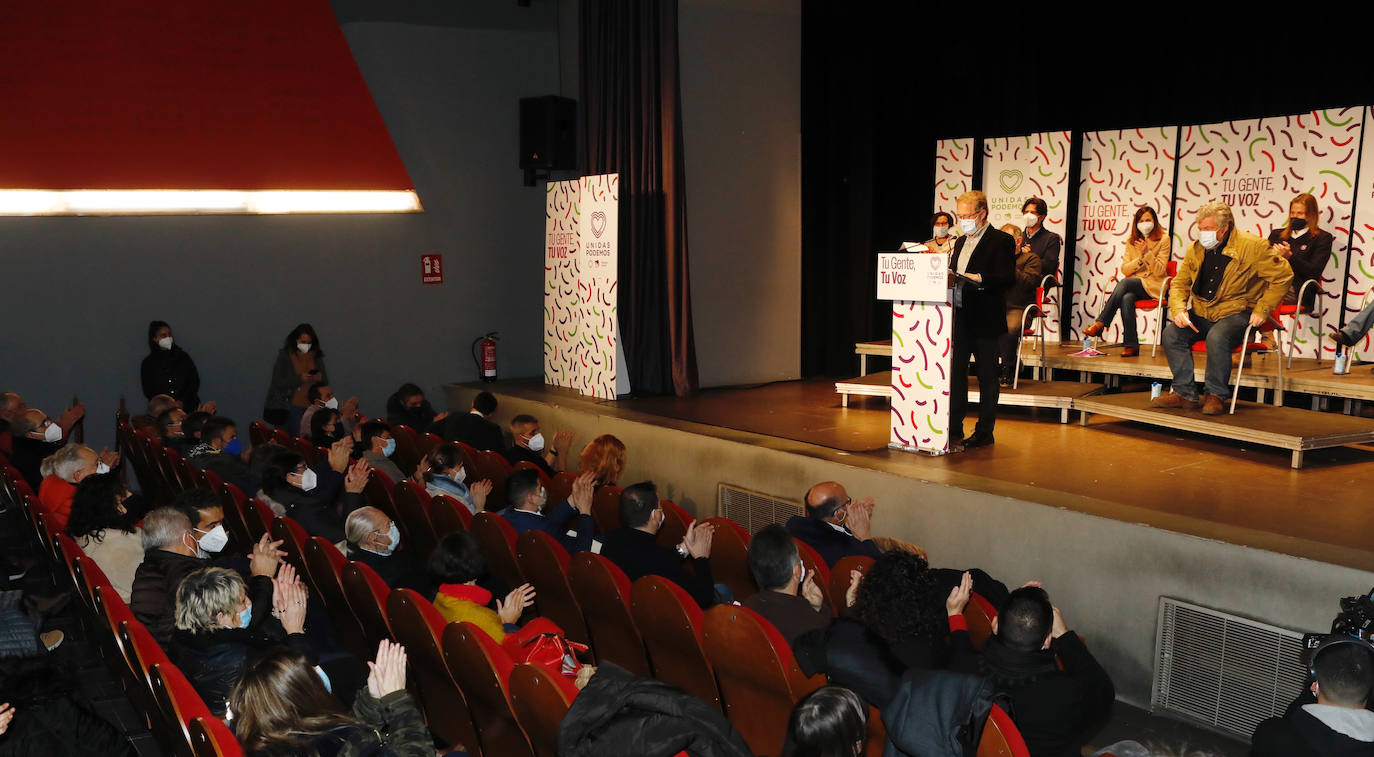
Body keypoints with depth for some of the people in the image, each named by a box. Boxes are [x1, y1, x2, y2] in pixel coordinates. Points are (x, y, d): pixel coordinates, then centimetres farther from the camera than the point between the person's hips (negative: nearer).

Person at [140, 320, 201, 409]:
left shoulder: (183, 357, 13)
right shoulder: (148, 363, 11)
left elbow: (194, 381, 7)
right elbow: (148, 391, 7)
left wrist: (182, 402, -7)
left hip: (187, 406, 0)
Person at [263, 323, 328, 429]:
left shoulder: (316, 357, 10)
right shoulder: (285, 356, 2)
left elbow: (325, 380, 14)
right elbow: (277, 382, -4)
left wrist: (320, 378, -10)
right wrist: (299, 379, -17)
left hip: (312, 406, 2)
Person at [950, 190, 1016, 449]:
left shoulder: (1001, 241, -4)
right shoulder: (961, 242, 19)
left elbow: (1008, 277, -14)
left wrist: (979, 278, -26)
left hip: (985, 320, -6)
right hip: (960, 318, 7)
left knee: (987, 377, 4)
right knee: (955, 374, 3)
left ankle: (984, 432, 11)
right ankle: (954, 432, 7)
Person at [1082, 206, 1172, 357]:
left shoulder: (1163, 239, 2)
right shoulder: (1132, 241, 15)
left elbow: (1159, 271, -6)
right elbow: (1124, 269, 7)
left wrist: (1147, 253, -20)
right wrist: (1140, 259, -10)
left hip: (1153, 286, -3)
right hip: (1134, 284, 3)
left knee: (1124, 282, -33)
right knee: (1126, 298, -34)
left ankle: (1100, 323, -33)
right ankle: (1131, 345, -36)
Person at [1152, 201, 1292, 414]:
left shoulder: (1252, 246, -9)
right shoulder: (1195, 250, 8)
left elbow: (1282, 275, -4)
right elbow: (1179, 283, 16)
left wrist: (1262, 310, -8)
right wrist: (1179, 309, -4)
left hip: (1236, 313, -5)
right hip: (1201, 314, 5)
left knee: (1217, 337, -35)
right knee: (1171, 333, -19)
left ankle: (1214, 395, -15)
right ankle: (1185, 393, -9)